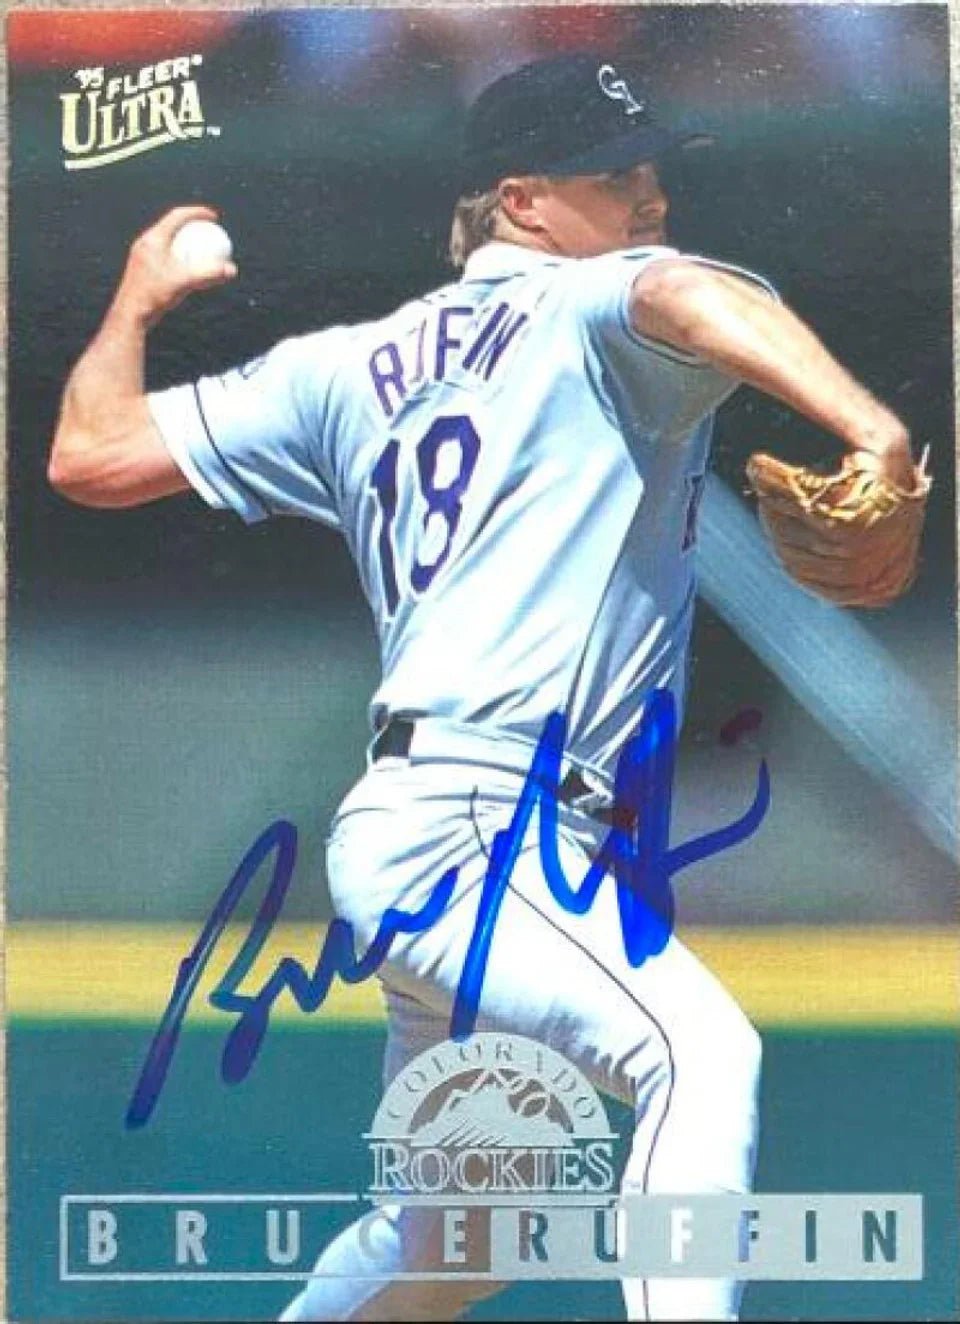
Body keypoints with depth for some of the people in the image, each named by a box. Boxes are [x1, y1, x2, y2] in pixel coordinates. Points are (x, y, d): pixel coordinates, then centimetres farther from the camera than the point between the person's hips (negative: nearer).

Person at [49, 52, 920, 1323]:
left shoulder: (353, 364, 19)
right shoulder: (590, 312, -1)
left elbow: (92, 453, 20)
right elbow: (692, 296, -26)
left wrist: (136, 300, 37)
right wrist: (871, 429, -40)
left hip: (428, 829, 9)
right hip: (461, 830, -9)